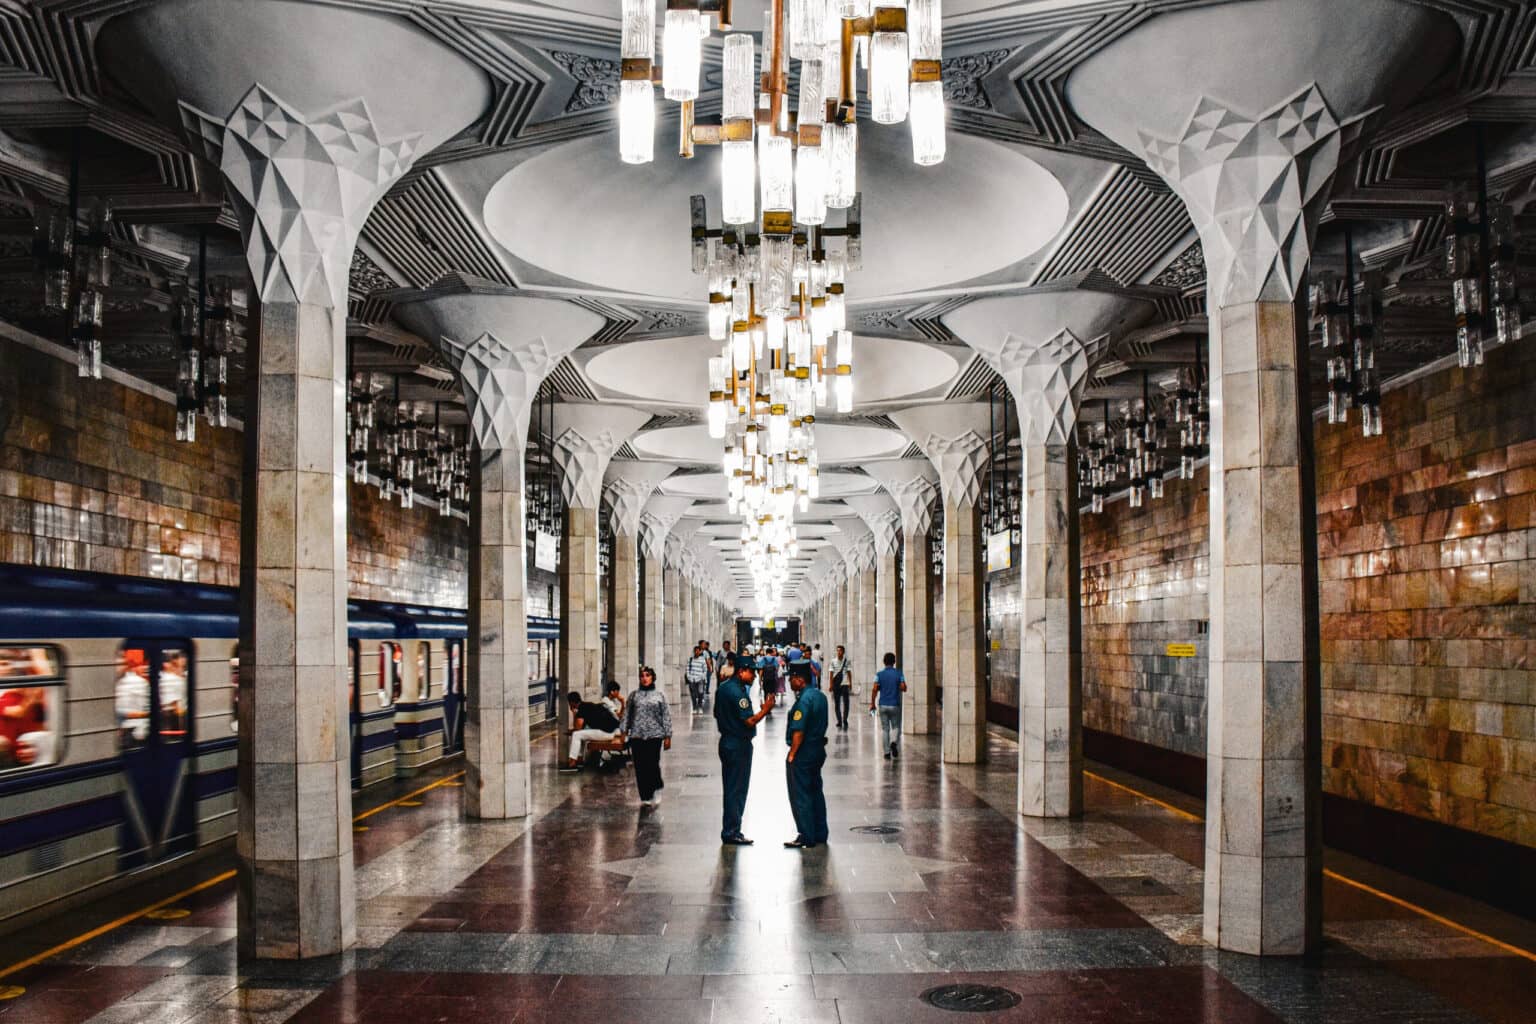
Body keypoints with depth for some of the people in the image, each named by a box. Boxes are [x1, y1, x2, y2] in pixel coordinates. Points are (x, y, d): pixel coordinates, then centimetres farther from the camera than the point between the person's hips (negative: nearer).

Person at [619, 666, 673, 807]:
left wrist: (667, 736, -1)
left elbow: (666, 716, 4)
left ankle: (656, 791, 19)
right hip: (637, 735, 2)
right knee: (640, 767, 1)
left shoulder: (660, 695, 5)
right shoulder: (634, 695, 9)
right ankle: (645, 797, 9)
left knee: (652, 765, -7)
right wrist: (624, 731, 1)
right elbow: (627, 714, 10)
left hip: (654, 735, -2)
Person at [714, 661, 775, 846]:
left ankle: (729, 831, 19)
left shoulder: (723, 687, 10)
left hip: (727, 742, 10)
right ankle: (732, 832, 2)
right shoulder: (738, 691, -20)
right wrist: (765, 710, -13)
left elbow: (717, 714, 18)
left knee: (730, 788, 14)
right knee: (737, 790, -2)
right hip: (739, 745, -10)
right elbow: (749, 721, -22)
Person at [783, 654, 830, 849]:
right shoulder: (820, 696, 8)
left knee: (800, 796, -1)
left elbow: (798, 731, -23)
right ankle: (820, 834, 24)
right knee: (816, 792, 17)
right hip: (818, 750, 10)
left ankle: (806, 838, 3)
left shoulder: (804, 700, -21)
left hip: (803, 753, -10)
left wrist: (792, 754, -17)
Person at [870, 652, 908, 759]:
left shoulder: (879, 674, -3)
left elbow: (875, 690, -10)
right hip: (895, 705, -1)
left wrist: (872, 703, -3)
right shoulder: (898, 673, -3)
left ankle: (887, 752, 5)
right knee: (895, 727, 13)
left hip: (883, 705, 1)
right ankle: (894, 742, -16)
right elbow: (904, 688, -10)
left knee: (884, 729, 8)